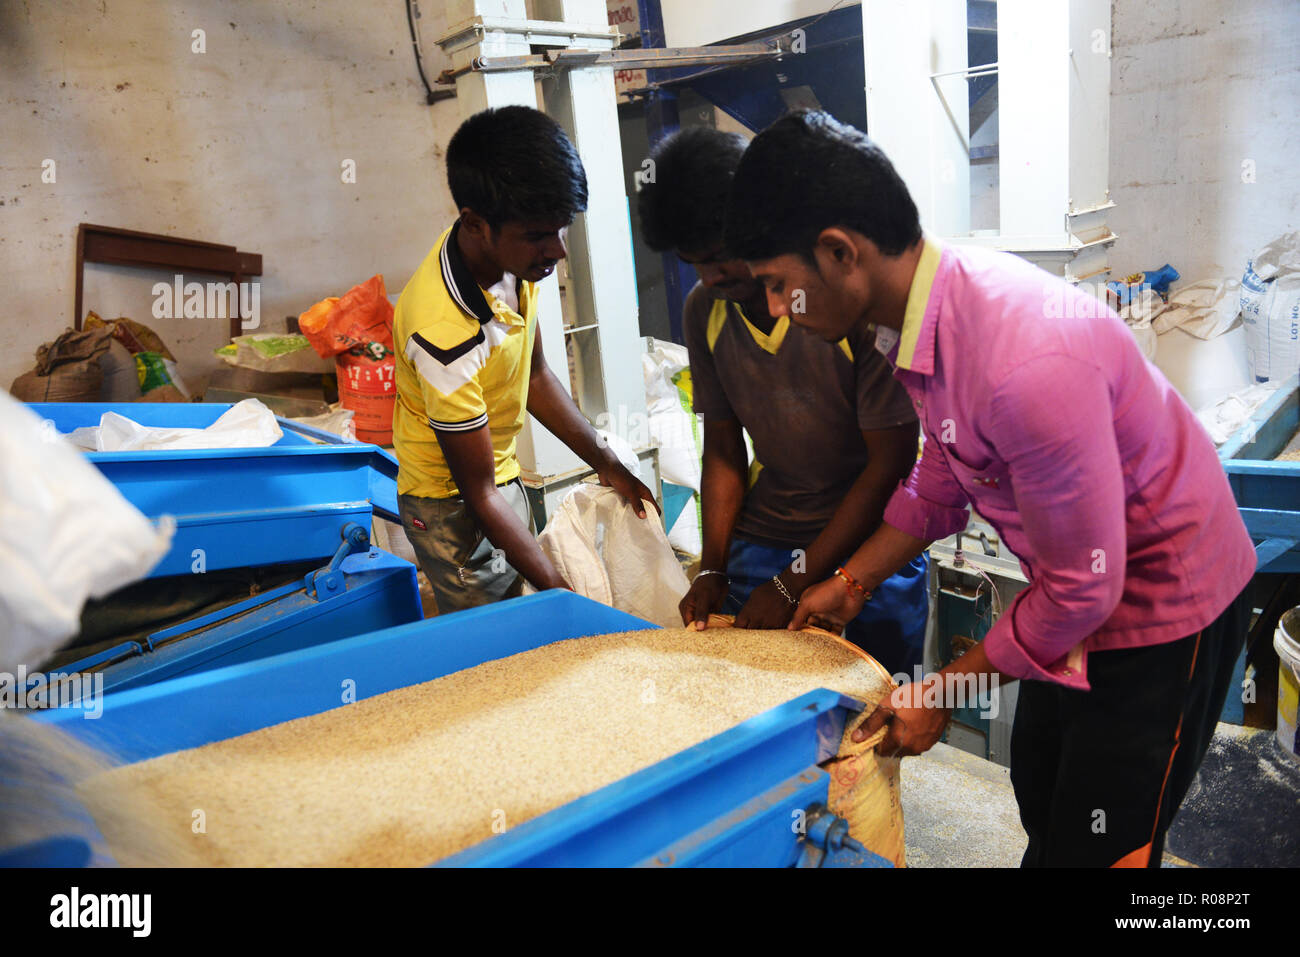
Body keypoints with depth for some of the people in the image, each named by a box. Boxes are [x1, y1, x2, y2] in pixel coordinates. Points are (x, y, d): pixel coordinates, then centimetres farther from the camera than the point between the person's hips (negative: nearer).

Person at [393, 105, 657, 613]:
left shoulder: (512, 255, -12)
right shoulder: (445, 333, -35)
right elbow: (479, 494, -25)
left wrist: (607, 464, 4)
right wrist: (562, 595, -21)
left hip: (505, 476, 7)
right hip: (453, 506, -7)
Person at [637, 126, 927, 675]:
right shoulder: (703, 311, -2)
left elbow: (891, 464, -16)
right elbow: (723, 451, 7)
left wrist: (792, 584, -15)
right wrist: (713, 568, -4)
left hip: (869, 545, -3)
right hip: (763, 542, 4)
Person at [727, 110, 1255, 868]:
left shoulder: (1029, 364, -39)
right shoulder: (927, 304, -10)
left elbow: (1083, 587, -28)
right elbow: (943, 480, 5)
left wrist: (944, 693, -16)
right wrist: (854, 583, 5)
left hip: (1163, 604, -8)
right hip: (1083, 586, 8)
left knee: (1093, 847, 4)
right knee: (1041, 802, 25)